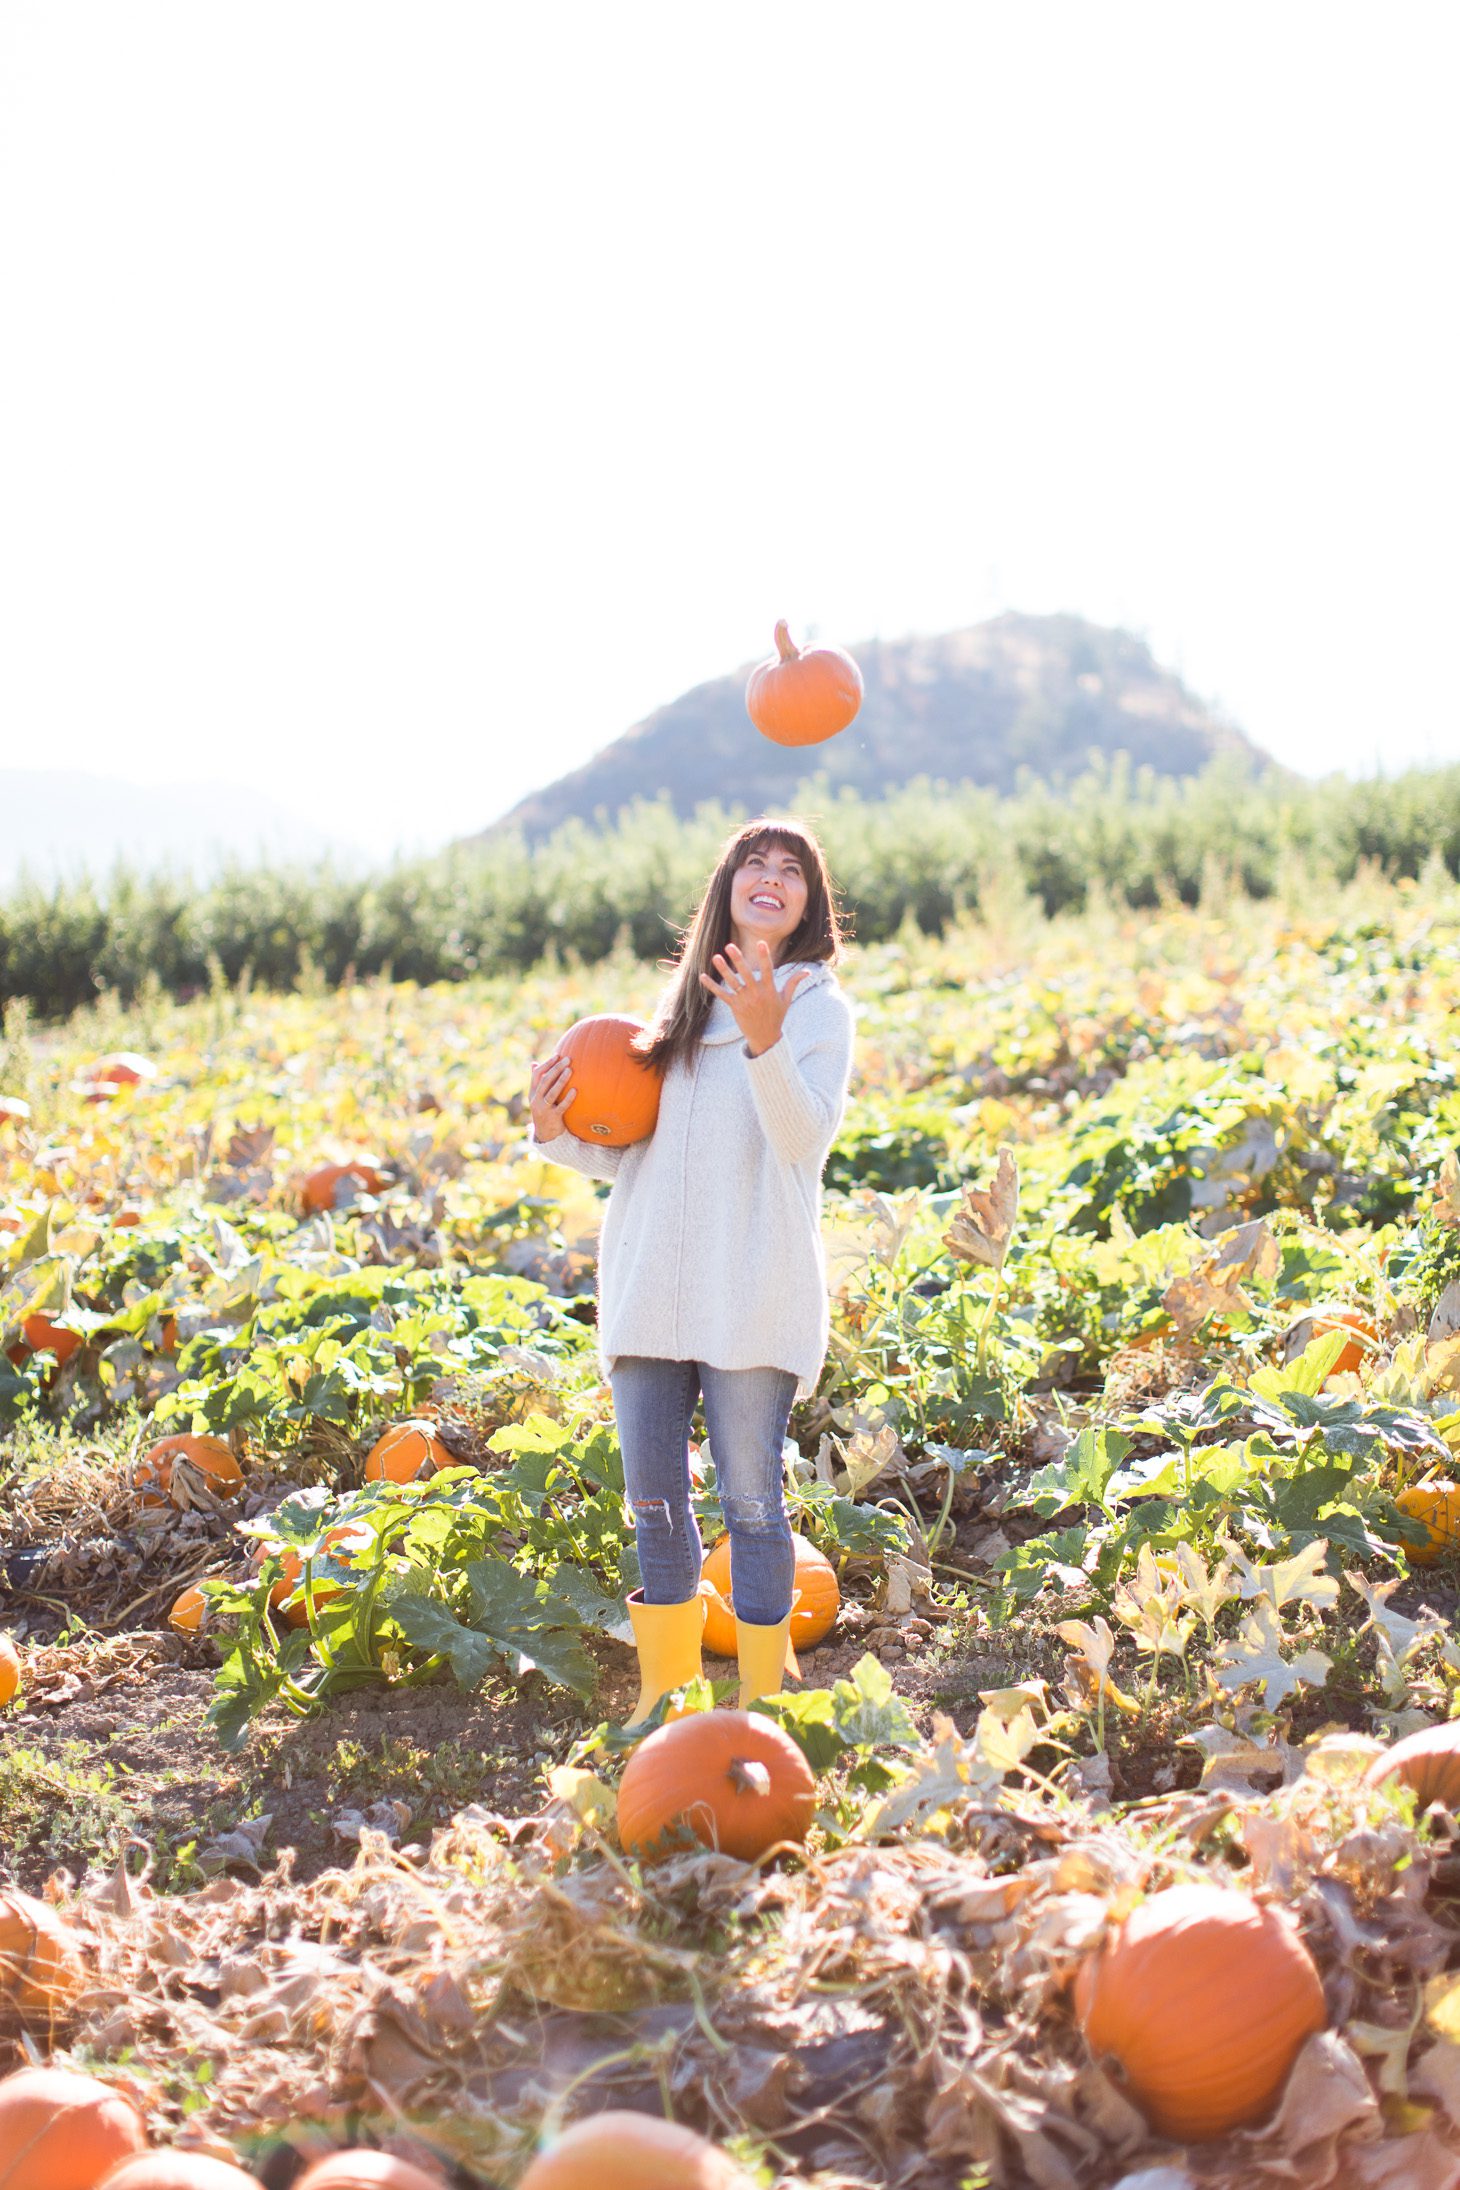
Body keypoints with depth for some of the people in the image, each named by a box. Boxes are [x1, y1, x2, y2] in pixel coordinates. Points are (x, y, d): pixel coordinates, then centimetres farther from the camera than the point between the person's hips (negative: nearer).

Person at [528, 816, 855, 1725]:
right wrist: (561, 1135, 1)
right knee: (654, 1502, 10)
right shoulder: (680, 1007, 17)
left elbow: (807, 1142, -14)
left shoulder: (819, 1009, 2)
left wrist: (765, 1042, -28)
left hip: (753, 1297, -5)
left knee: (751, 1500, -2)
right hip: (650, 1285, 5)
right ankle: (665, 1693, 24)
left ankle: (761, 1700, 11)